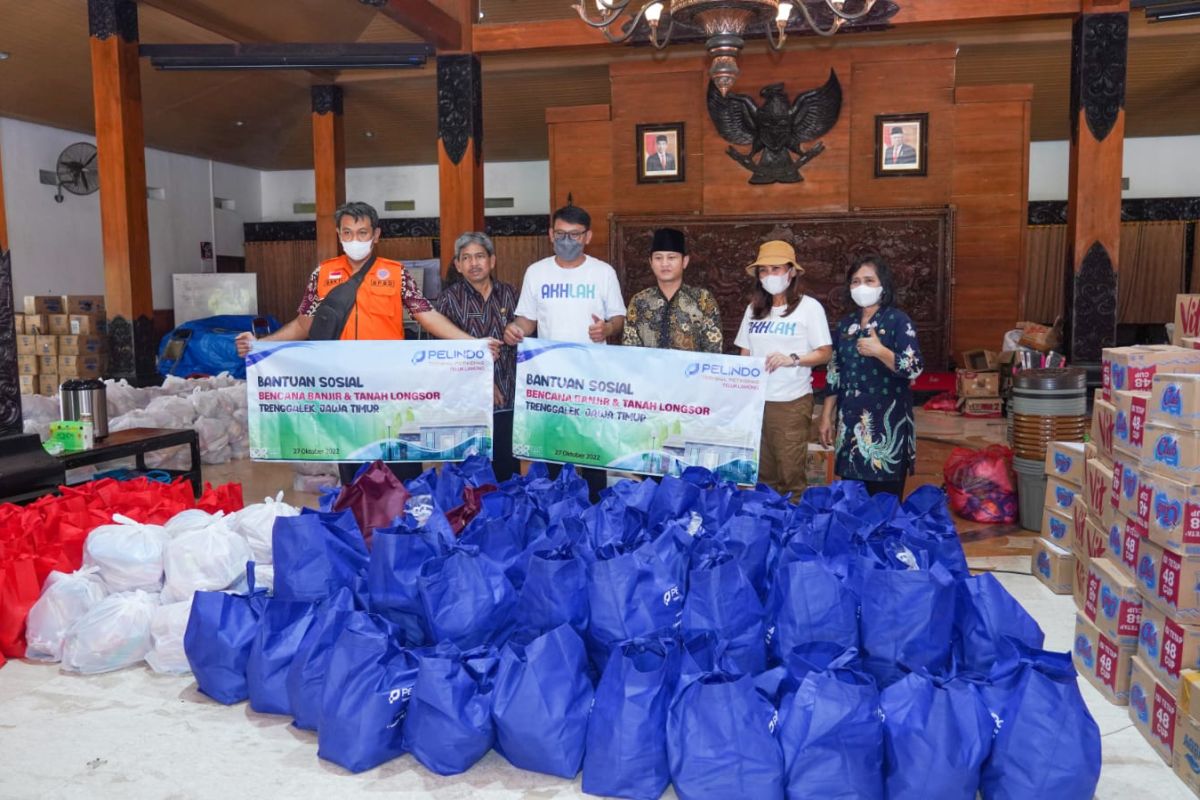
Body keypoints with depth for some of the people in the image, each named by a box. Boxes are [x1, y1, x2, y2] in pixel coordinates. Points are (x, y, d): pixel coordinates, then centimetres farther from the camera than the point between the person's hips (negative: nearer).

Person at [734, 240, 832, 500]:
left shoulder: (809, 307, -2)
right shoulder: (754, 308, 11)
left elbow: (825, 352, -4)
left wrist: (792, 359, -21)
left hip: (791, 402, -4)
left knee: (791, 473, -4)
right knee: (761, 472, 8)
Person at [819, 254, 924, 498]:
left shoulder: (898, 320, -5)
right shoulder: (845, 324, 11)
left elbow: (915, 368, -13)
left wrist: (879, 351, -20)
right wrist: (827, 416, 11)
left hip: (887, 421, -5)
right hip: (851, 420, 5)